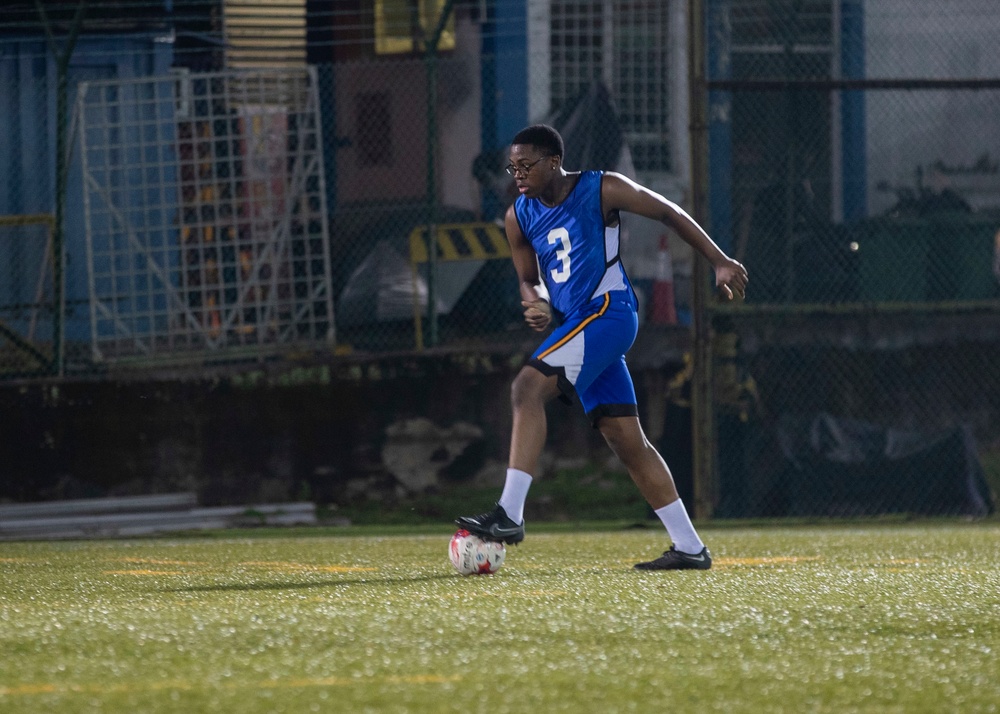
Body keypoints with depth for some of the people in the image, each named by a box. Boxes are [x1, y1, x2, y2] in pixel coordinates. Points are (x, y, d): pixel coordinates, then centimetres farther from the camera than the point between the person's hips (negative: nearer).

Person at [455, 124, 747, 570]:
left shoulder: (602, 190, -7)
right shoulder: (519, 217, 9)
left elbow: (668, 213, 2)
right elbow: (529, 278, 21)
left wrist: (720, 262, 2)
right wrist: (536, 302, -3)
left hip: (608, 311, -7)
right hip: (576, 324, 7)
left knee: (528, 388, -22)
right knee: (626, 439, 5)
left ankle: (510, 514, -28)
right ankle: (689, 547, 9)